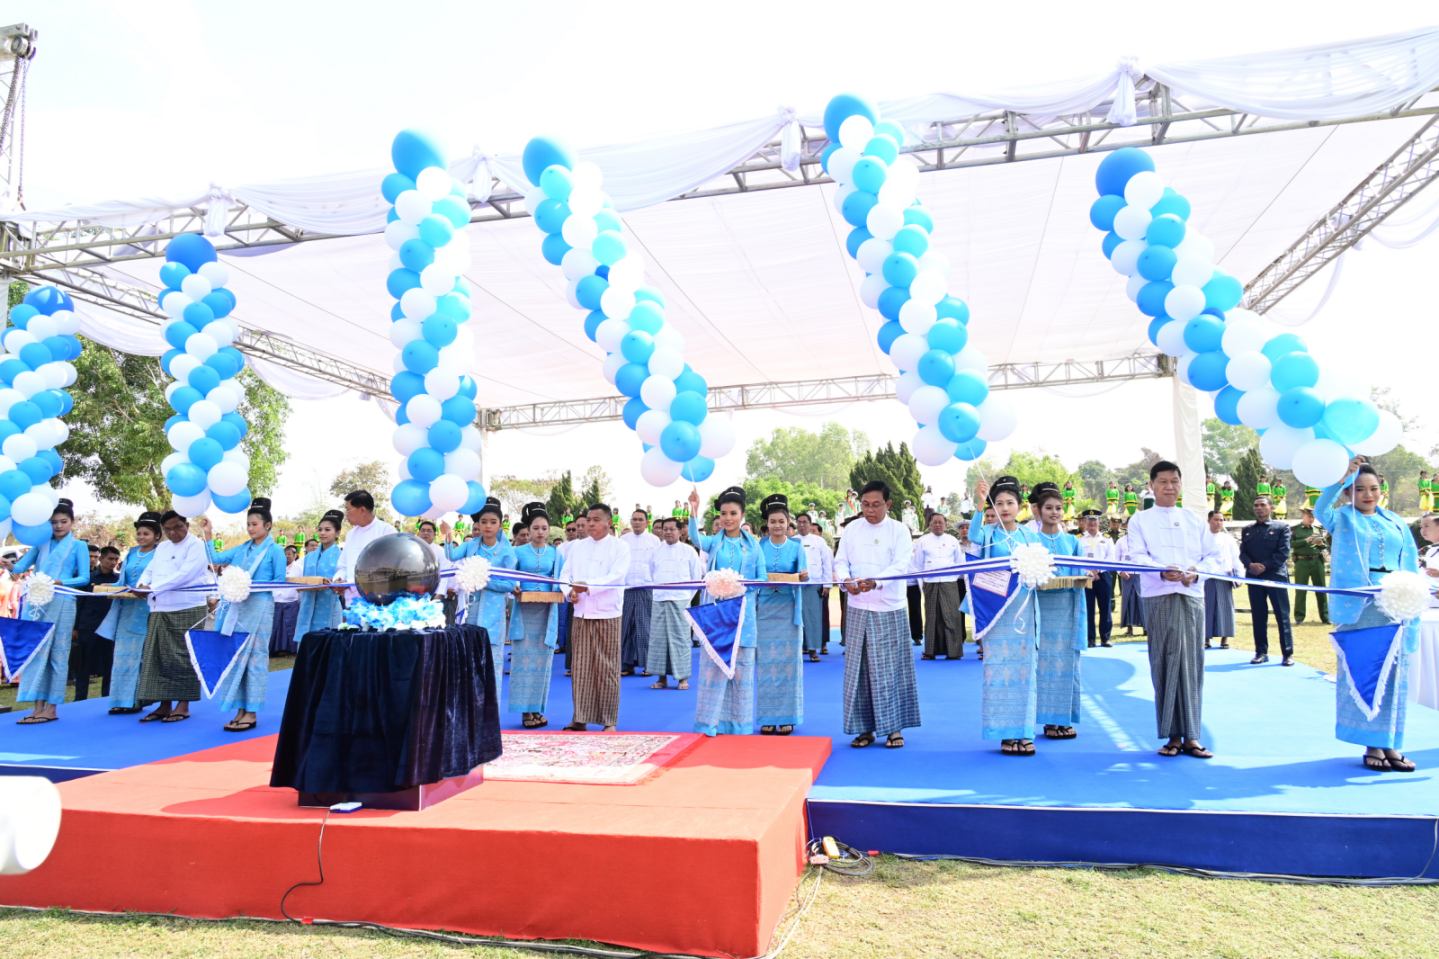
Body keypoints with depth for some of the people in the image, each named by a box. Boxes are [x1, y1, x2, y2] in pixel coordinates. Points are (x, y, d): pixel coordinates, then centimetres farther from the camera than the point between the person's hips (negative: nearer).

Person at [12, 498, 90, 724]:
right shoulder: (41, 542, 15)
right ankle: (37, 706, 3)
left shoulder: (79, 545, 7)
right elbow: (21, 566, 5)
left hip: (60, 603, -3)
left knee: (57, 653, -2)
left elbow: (84, 578, 0)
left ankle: (51, 707, 0)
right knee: (34, 651, 1)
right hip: (35, 601, 3)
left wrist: (60, 582, -15)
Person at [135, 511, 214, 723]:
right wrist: (141, 586, -5)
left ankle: (183, 705, 5)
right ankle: (164, 704, 12)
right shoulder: (161, 548, 19)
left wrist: (152, 588, -19)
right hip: (160, 610, 7)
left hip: (188, 610, -7)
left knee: (183, 658, -3)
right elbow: (149, 571, 17)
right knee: (157, 657, 5)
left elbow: (184, 574, -16)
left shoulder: (196, 545, -5)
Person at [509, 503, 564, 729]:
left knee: (542, 659, 4)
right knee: (524, 658, -2)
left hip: (547, 612, 1)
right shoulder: (519, 552, 5)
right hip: (524, 611, -1)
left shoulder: (555, 554, 8)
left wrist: (556, 593, -11)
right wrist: (514, 590, -15)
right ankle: (526, 710, 2)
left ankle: (537, 708, 12)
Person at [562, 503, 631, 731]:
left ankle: (609, 720, 7)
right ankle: (580, 718, 14)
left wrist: (589, 586, -23)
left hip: (607, 614, -4)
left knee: (607, 669, 0)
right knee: (580, 667, 5)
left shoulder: (620, 546, 0)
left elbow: (616, 576, -12)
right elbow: (565, 574, 9)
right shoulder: (576, 546, 14)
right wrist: (570, 591, -12)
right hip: (580, 614, 4)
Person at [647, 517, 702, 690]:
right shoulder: (655, 552, 13)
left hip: (680, 600, -3)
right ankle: (661, 677, 8)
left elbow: (697, 576, 6)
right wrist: (654, 592, 9)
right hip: (658, 600, 3)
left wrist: (689, 596, 2)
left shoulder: (688, 551, 5)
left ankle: (683, 677, 3)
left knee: (680, 637, -4)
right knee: (658, 638, 1)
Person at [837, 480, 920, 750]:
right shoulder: (851, 529, 6)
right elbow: (840, 561, 6)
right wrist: (846, 580, -17)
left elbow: (901, 565, -12)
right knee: (858, 668, 4)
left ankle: (894, 727, 13)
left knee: (890, 668, 1)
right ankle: (865, 727, 14)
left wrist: (875, 582, -30)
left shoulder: (899, 530, -2)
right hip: (858, 608, 3)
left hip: (890, 609, -2)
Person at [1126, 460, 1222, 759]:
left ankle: (1191, 736, 6)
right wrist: (1162, 571, -23)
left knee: (1192, 663, 1)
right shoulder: (1140, 520, 9)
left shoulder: (1195, 520, 18)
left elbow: (1213, 554, 11)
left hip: (1192, 595, 3)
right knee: (1166, 663, -4)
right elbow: (1137, 556, -3)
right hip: (1159, 597, -2)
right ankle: (1172, 735, 3)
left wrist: (1196, 571, -10)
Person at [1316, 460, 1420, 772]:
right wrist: (1343, 477, -30)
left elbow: (1411, 566, 14)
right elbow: (1321, 509, -19)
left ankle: (1391, 744, 12)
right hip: (1358, 606, -4)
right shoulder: (1343, 518, 5)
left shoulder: (1397, 523, 16)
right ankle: (1372, 745, 2)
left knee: (1394, 675, 4)